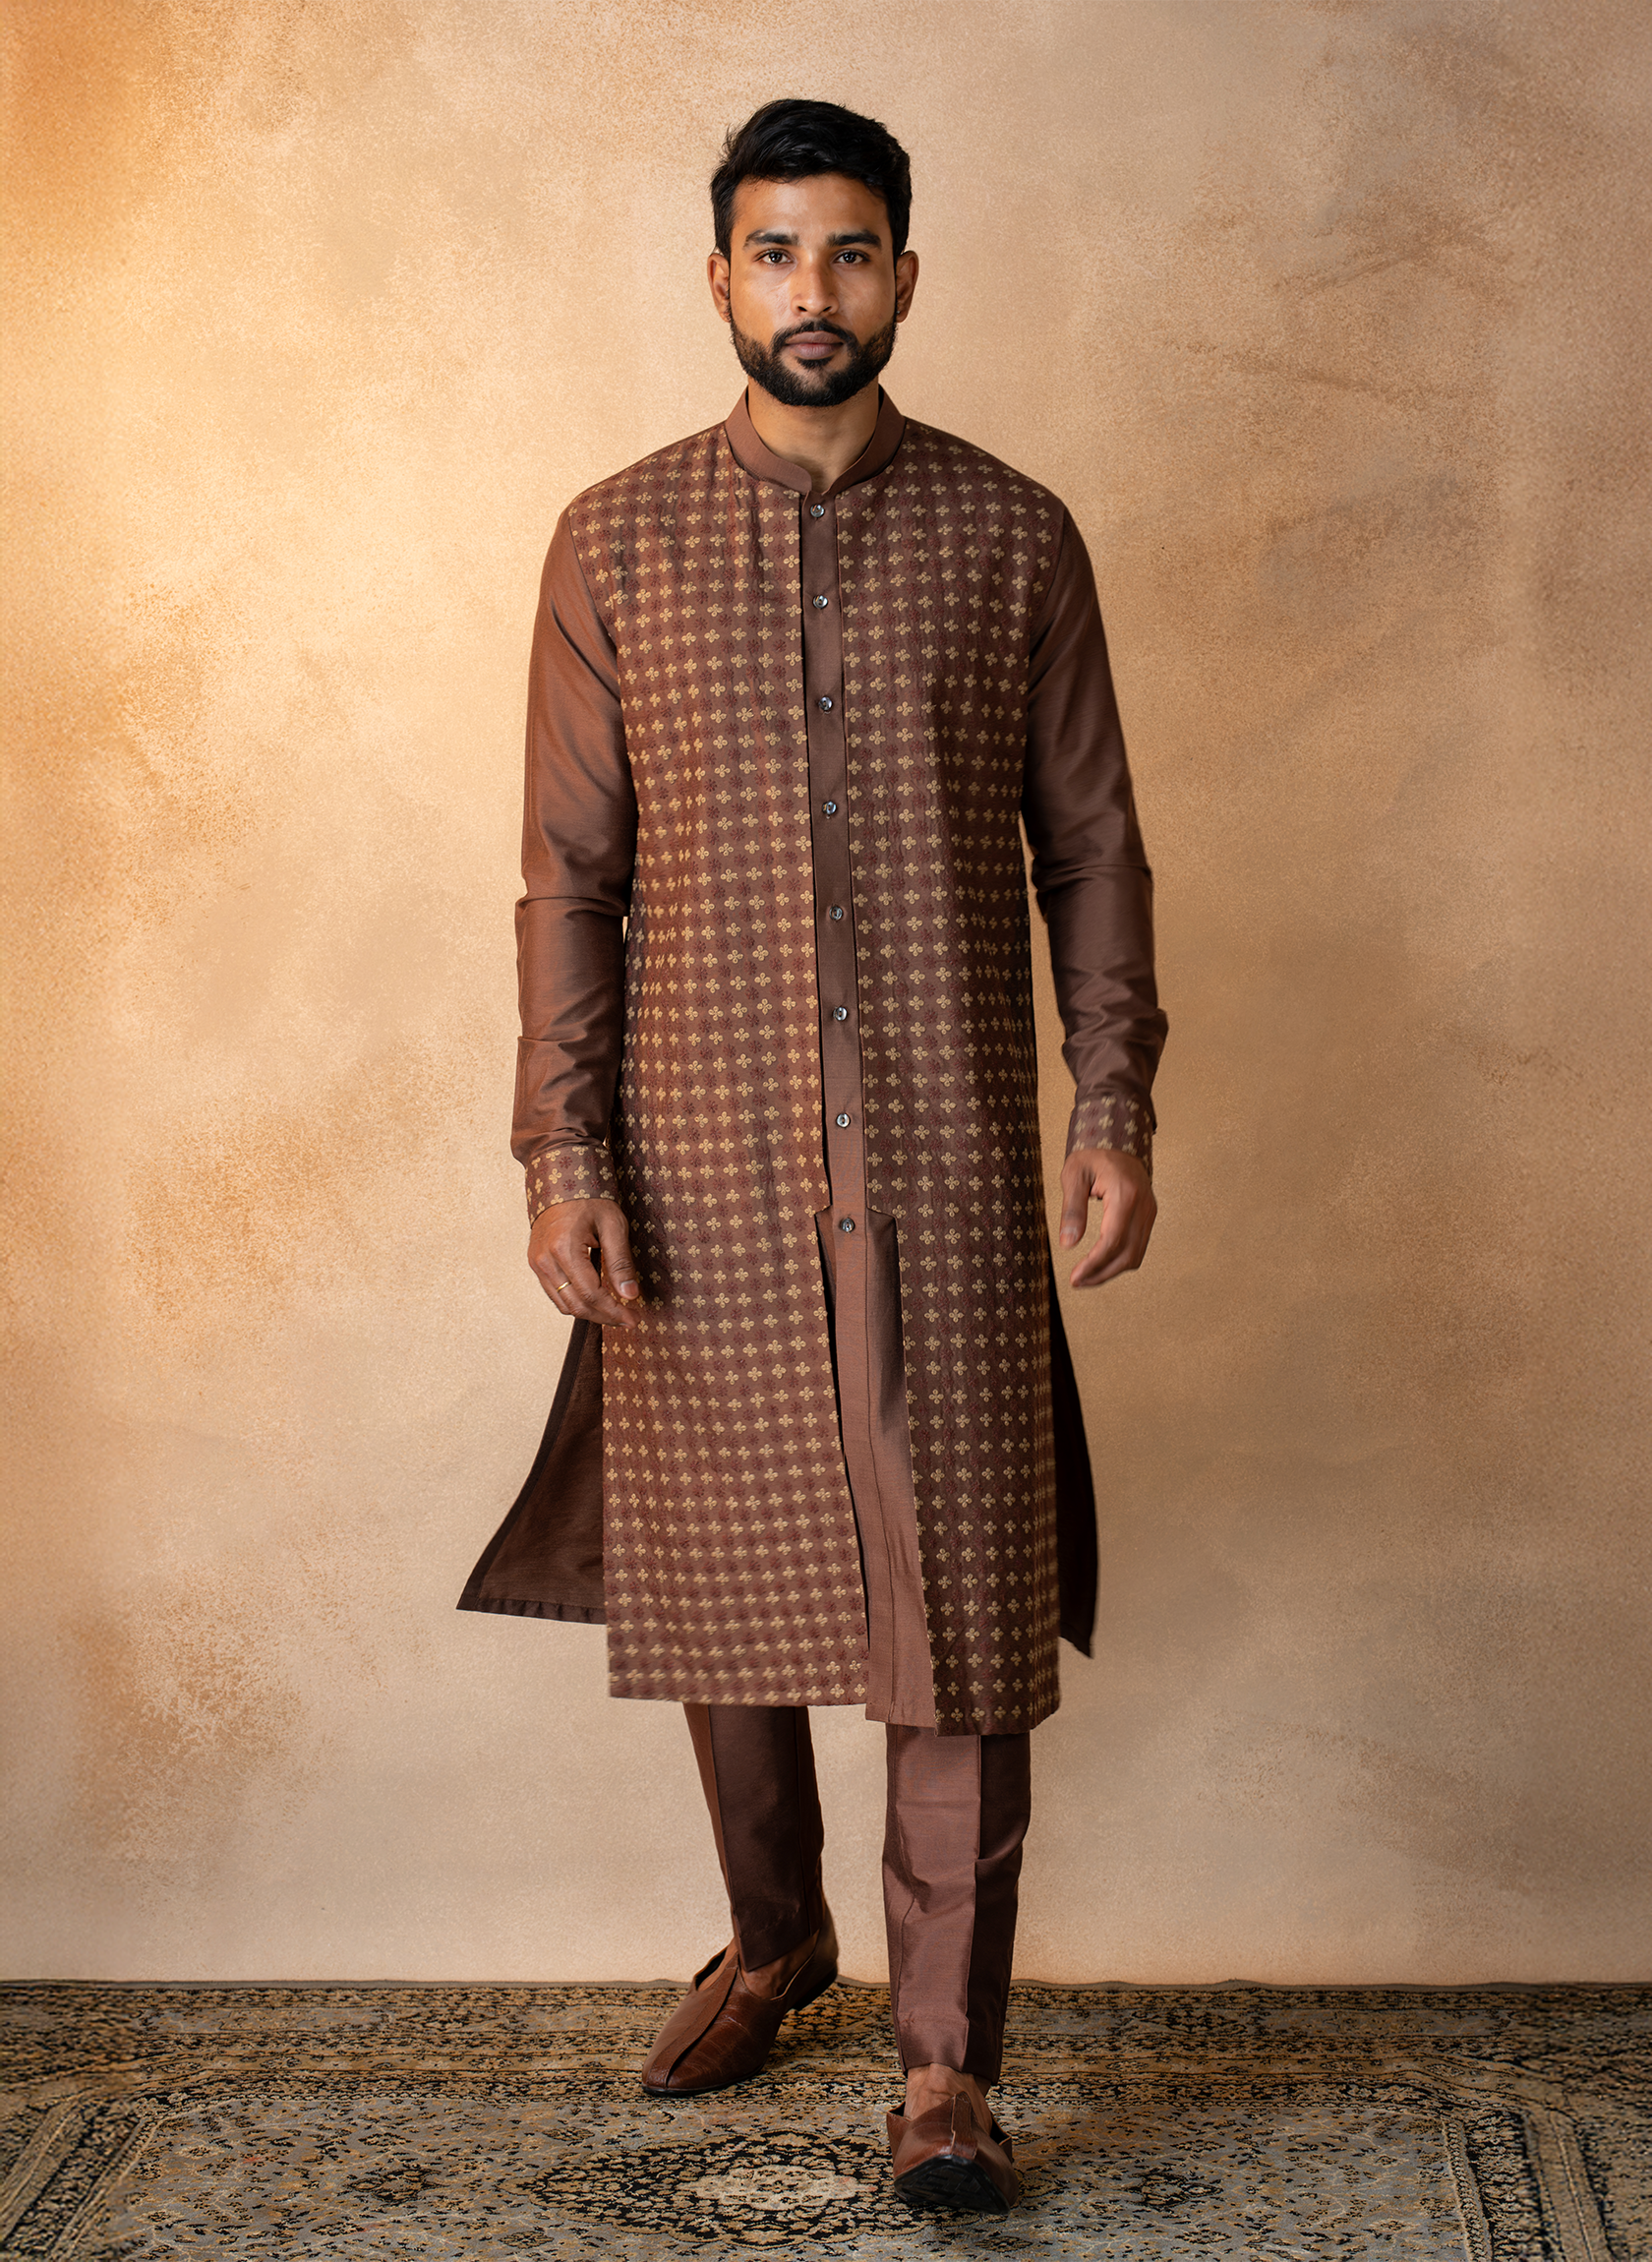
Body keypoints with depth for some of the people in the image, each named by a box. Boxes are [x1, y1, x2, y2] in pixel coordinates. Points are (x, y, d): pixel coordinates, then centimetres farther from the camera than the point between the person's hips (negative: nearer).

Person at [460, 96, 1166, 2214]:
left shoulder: (1012, 535, 4)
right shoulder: (615, 543, 4)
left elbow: (1089, 840, 6)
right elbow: (569, 870, 3)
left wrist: (1115, 1105, -3)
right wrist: (561, 1152, -4)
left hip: (949, 1162, -1)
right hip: (701, 1161, 1)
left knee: (959, 1600, -2)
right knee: (721, 1571, 12)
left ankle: (947, 2059, 9)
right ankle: (772, 1939, 35)